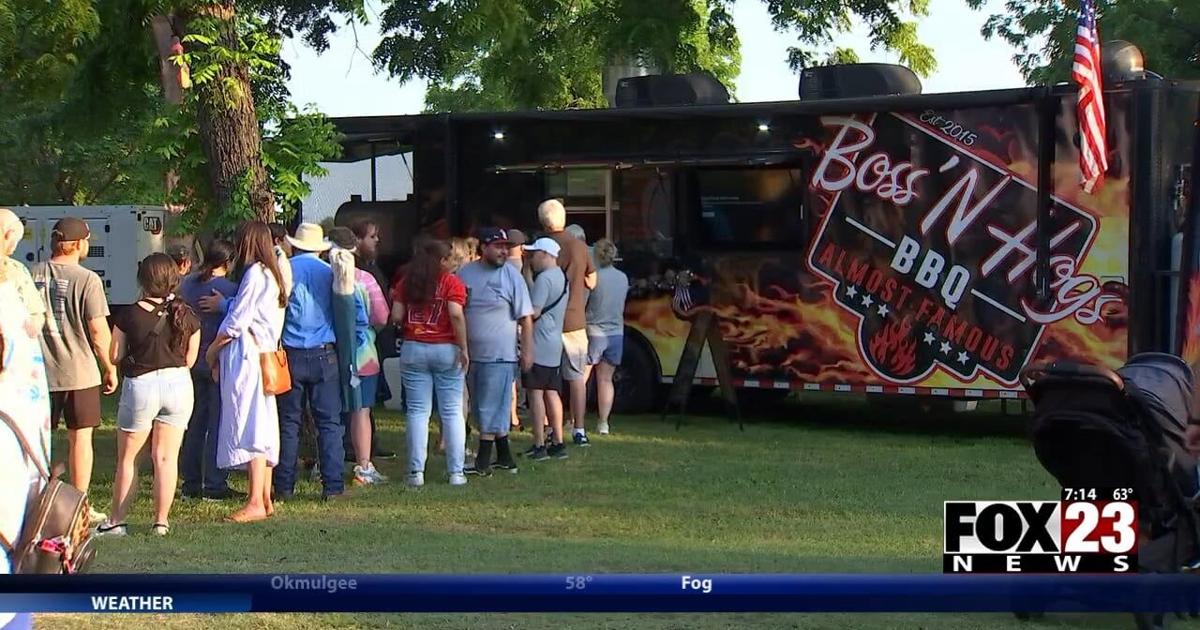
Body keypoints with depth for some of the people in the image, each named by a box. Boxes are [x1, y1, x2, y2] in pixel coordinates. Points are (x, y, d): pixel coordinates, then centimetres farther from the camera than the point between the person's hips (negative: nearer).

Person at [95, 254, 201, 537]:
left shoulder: (129, 315, -10)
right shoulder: (187, 316, -2)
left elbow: (115, 356, -4)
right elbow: (190, 360, 5)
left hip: (141, 385, -2)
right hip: (179, 384, 2)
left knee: (127, 458, 11)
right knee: (166, 457, 7)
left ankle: (116, 521, 13)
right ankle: (161, 521, 6)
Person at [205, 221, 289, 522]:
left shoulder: (254, 273, -12)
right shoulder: (272, 275, 16)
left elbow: (236, 322, -14)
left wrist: (213, 350, 0)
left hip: (246, 356, -10)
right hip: (264, 354, 10)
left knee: (248, 426, -11)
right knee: (262, 426, 10)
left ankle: (256, 503, -13)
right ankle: (265, 499, 13)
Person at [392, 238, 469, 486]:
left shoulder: (406, 283, 5)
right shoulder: (451, 282, -4)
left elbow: (396, 317, 0)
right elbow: (456, 315, -16)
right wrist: (463, 349, -11)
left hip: (413, 349, 2)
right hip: (445, 349, -2)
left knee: (417, 411, 4)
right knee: (452, 412, 4)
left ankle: (416, 471, 1)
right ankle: (455, 472, 5)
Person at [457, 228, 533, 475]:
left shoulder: (511, 276, -4)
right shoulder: (465, 274, 6)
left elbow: (526, 318, -3)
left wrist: (527, 351, -7)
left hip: (500, 355, -5)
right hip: (471, 353, 5)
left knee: (492, 409, -6)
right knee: (482, 409, 11)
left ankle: (483, 462, -4)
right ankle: (504, 457, 22)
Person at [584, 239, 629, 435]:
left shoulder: (594, 277, -15)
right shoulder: (623, 278, 3)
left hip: (594, 332, -5)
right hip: (616, 333, 5)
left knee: (580, 379, 4)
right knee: (605, 379, 11)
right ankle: (603, 423, 8)